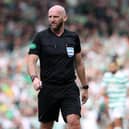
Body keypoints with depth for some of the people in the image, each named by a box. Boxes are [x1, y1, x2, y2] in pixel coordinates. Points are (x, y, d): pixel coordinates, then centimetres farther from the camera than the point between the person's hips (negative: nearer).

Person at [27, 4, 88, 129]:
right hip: (48, 88, 0)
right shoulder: (40, 37, 0)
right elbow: (31, 60, -7)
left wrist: (84, 87, 18)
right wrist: (35, 78, -26)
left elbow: (79, 63, 17)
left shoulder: (73, 37, 8)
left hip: (69, 87, 1)